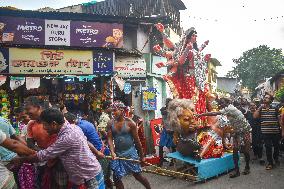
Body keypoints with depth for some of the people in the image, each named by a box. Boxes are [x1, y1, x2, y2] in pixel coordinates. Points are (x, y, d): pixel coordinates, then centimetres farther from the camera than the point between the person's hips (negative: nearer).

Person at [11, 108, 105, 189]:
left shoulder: (66, 137, -28)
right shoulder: (73, 127, 0)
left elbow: (43, 155, -19)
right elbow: (86, 142, 14)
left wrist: (20, 160, -5)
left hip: (90, 178, -9)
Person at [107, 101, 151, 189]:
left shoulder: (130, 123, -12)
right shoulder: (110, 123, -3)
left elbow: (137, 140, -6)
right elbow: (110, 139, -5)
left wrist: (142, 155, 0)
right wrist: (112, 152, -21)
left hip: (130, 153, -3)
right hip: (117, 154, 3)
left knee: (138, 175, 9)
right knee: (116, 177, 7)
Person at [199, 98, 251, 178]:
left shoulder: (230, 108, -23)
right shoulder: (228, 109, 5)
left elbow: (215, 114, -28)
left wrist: (202, 114, -26)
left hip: (244, 131, -8)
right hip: (237, 132, 8)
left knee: (245, 150, 4)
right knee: (235, 150, -1)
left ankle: (247, 167, 24)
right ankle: (236, 170, 3)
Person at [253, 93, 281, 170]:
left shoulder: (275, 109, -1)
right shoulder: (260, 109, 3)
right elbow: (255, 116, -11)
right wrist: (260, 107, -12)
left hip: (275, 132, 0)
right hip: (265, 132, 0)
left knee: (276, 146, 16)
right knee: (268, 147, 1)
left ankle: (276, 158, 42)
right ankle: (270, 163, 13)